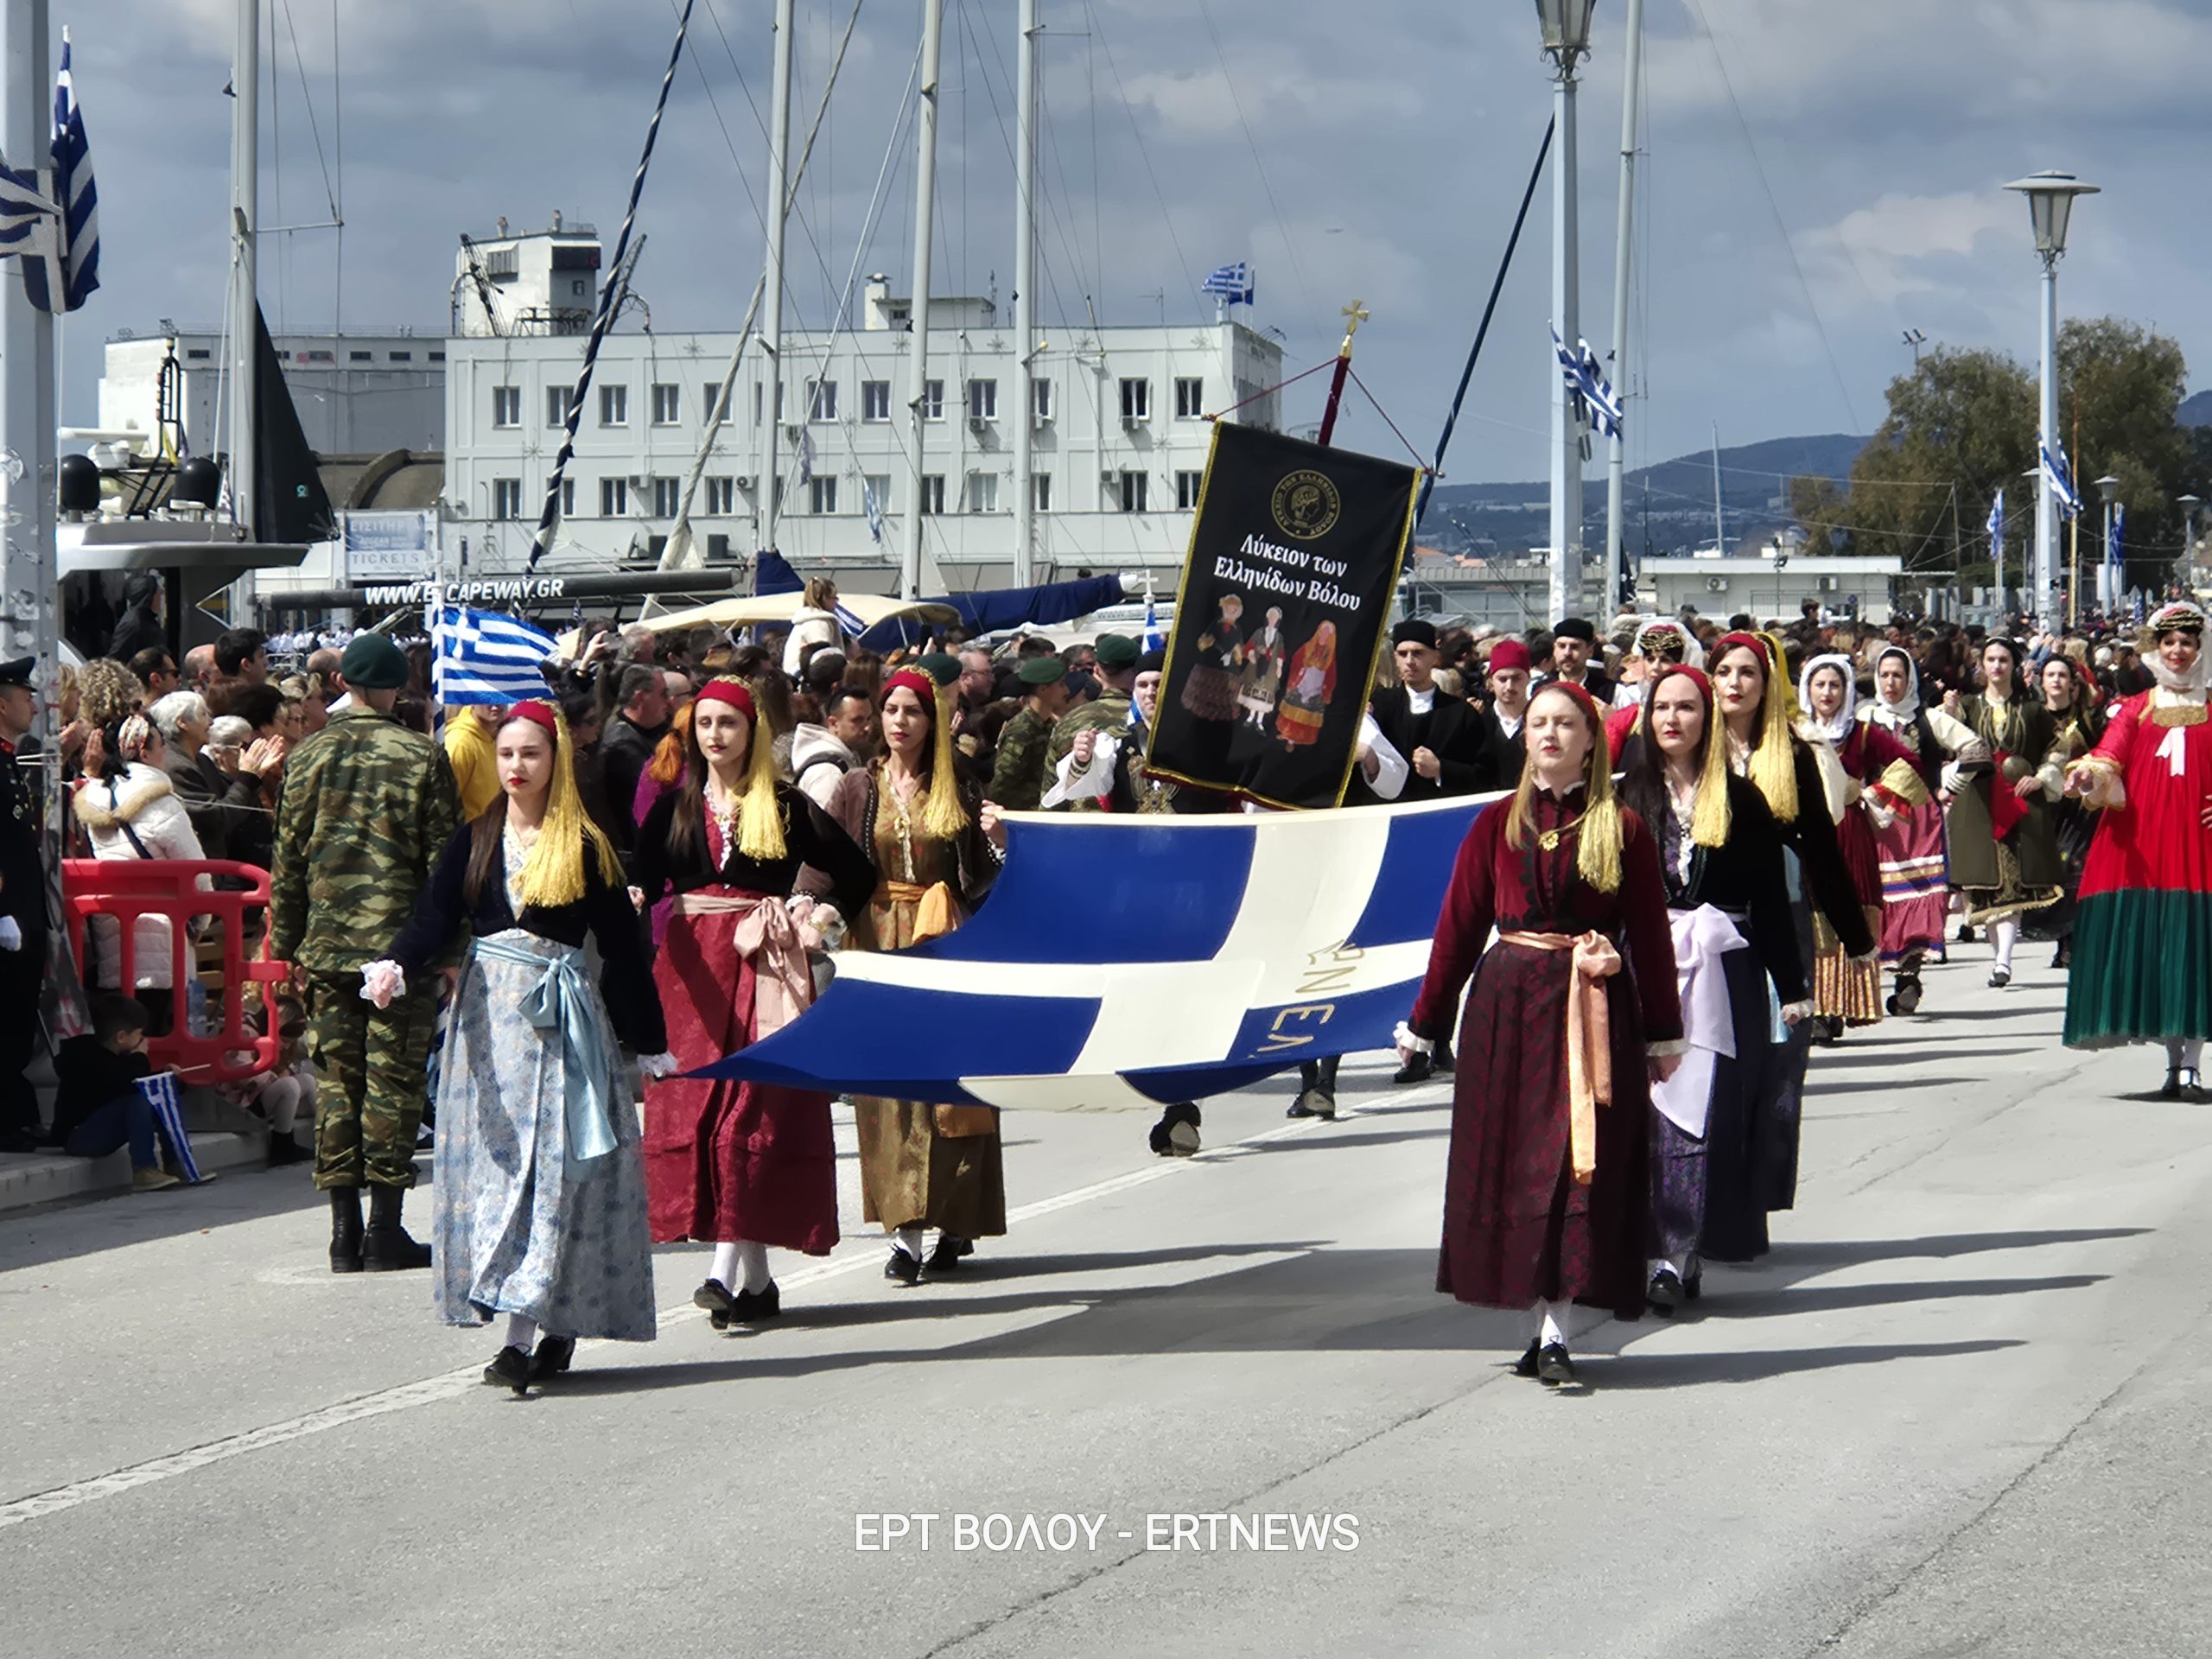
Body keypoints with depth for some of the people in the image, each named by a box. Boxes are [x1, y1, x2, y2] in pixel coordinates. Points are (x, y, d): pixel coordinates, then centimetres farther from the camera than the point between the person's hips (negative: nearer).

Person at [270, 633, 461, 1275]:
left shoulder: (309, 756, 4)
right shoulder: (422, 758, -5)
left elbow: (288, 860, 7)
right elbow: (443, 859, -5)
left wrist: (288, 945, 14)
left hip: (327, 945, 3)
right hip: (400, 943, -3)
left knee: (338, 1082, 7)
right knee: (393, 1080, 1)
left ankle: (344, 1233, 8)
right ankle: (384, 1231, 1)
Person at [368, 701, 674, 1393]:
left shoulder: (586, 848, 2)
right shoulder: (474, 841, 9)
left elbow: (621, 948, 3)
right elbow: (435, 917, -3)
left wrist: (651, 1043, 4)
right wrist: (394, 966, -24)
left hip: (563, 1018, -3)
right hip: (488, 1016, 3)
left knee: (551, 1162, -10)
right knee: (492, 1161, 1)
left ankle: (526, 1333, -13)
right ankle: (554, 1328, 7)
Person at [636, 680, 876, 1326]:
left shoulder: (785, 807, 5)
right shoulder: (674, 808, 12)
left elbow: (857, 873, 9)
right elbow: (643, 882, 3)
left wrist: (821, 921, -1)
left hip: (763, 967, -3)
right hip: (691, 970, 3)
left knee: (753, 1103, -11)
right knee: (691, 1100, -2)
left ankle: (727, 1264, -17)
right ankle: (756, 1275, 5)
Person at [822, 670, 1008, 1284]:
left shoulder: (956, 792, 7)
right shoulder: (857, 789, 7)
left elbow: (977, 882, 7)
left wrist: (996, 841, -10)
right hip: (877, 944, 0)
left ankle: (954, 1219, 7)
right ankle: (905, 1228, -4)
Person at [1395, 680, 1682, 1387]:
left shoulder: (1623, 830, 3)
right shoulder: (1497, 826, 7)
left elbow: (1650, 935, 4)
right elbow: (1459, 929, 8)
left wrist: (1663, 1034, 4)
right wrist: (1422, 1024, 7)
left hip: (1593, 1011, -2)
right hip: (1507, 1008, 2)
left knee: (1578, 1163, -6)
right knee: (1514, 1162, 1)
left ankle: (1553, 1329, -5)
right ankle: (1550, 1326, 7)